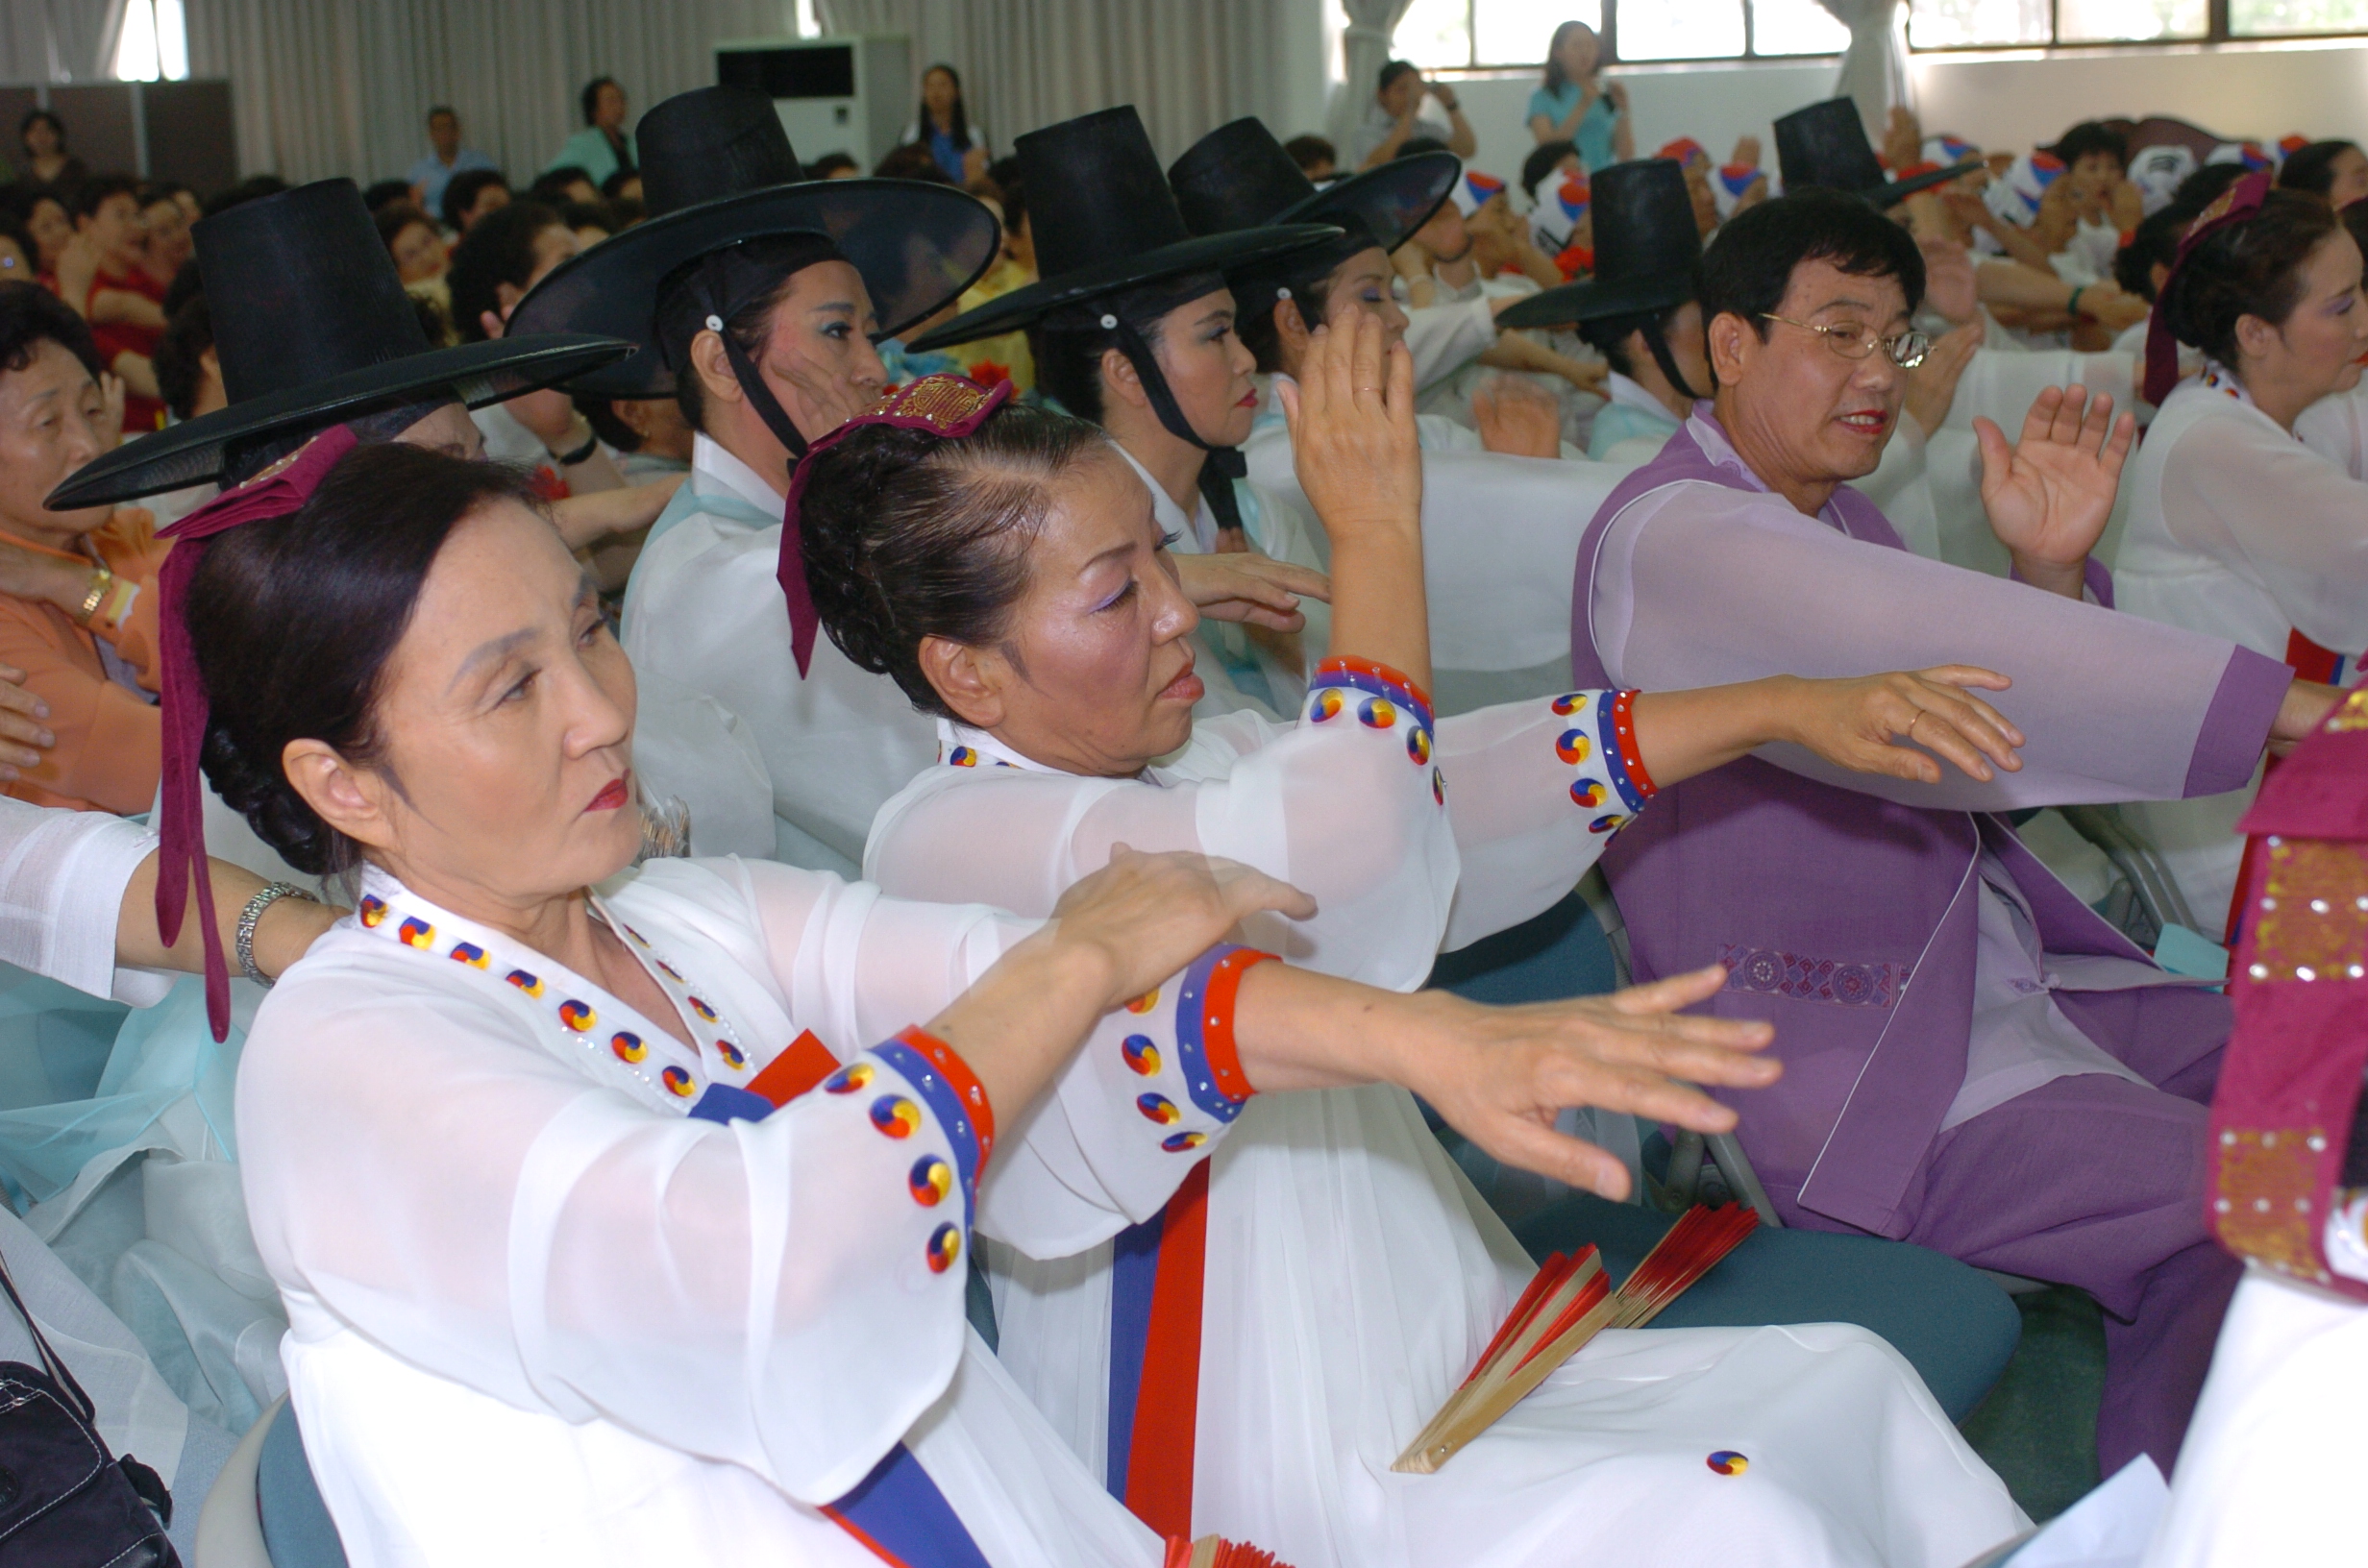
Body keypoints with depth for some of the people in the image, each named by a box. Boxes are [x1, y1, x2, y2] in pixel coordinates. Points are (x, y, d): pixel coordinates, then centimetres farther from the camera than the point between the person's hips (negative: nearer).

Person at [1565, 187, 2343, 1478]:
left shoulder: (1839, 514, 16)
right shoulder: (1666, 536, -17)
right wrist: (2279, 704, -35)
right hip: (1838, 1068, -10)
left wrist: (2050, 573, -5)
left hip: (1990, 978, 11)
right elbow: (1913, 650, -34)